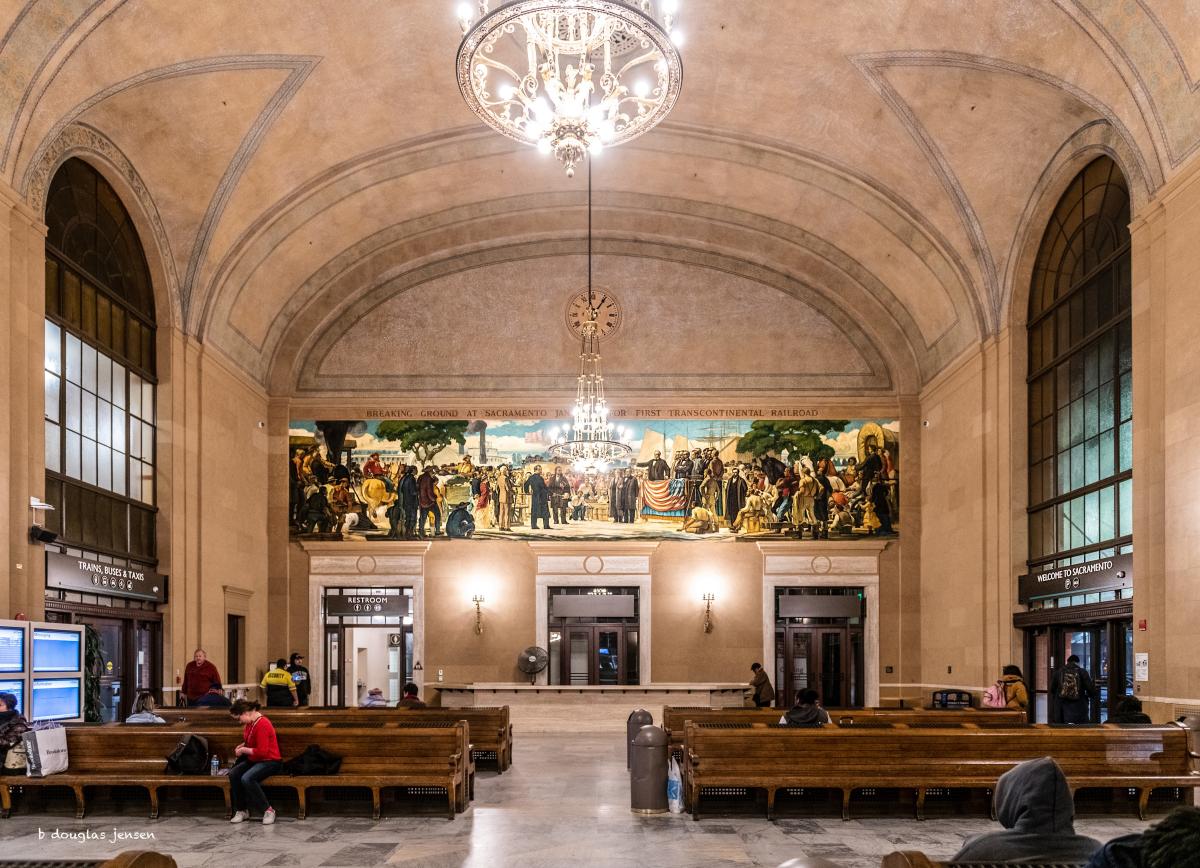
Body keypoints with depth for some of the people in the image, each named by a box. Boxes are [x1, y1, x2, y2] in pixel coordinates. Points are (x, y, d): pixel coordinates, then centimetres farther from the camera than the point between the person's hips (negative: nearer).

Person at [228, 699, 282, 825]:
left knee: (247, 778, -31)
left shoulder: (262, 725, -23)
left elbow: (262, 752, -26)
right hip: (254, 760, 9)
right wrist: (242, 746, 8)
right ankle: (241, 811, -2)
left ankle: (268, 810, -18)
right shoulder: (250, 723, 6)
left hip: (270, 761, -9)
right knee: (233, 774, -12)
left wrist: (244, 750, -14)